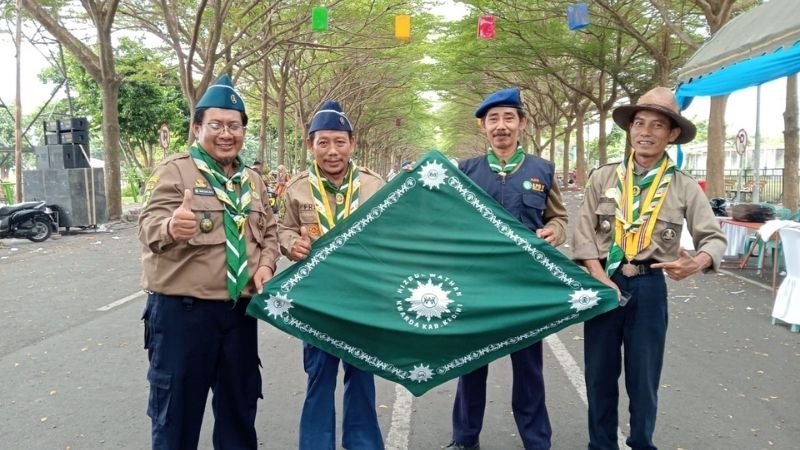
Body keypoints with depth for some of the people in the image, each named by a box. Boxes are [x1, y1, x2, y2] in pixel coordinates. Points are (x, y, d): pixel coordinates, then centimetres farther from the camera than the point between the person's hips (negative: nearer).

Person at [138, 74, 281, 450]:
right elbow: (150, 225, -19)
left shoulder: (252, 180, 12)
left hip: (239, 309, 5)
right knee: (177, 406, 6)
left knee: (239, 402, 18)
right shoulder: (174, 171, -6)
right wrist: (171, 226, -43)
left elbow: (269, 232, 19)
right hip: (181, 309, -5)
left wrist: (266, 265, -2)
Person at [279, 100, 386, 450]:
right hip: (317, 296, 0)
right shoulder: (297, 188, 0)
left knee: (361, 375, 13)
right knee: (319, 376, 11)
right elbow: (284, 230, 10)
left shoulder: (373, 184, 0)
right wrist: (293, 243, -11)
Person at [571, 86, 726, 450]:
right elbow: (584, 233, -1)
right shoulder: (603, 177, 1)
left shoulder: (684, 187, -1)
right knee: (599, 373, 11)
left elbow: (714, 238, -2)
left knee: (644, 377, 10)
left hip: (649, 287, -1)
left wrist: (696, 263, -24)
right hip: (603, 282, 1)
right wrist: (601, 279, -12)